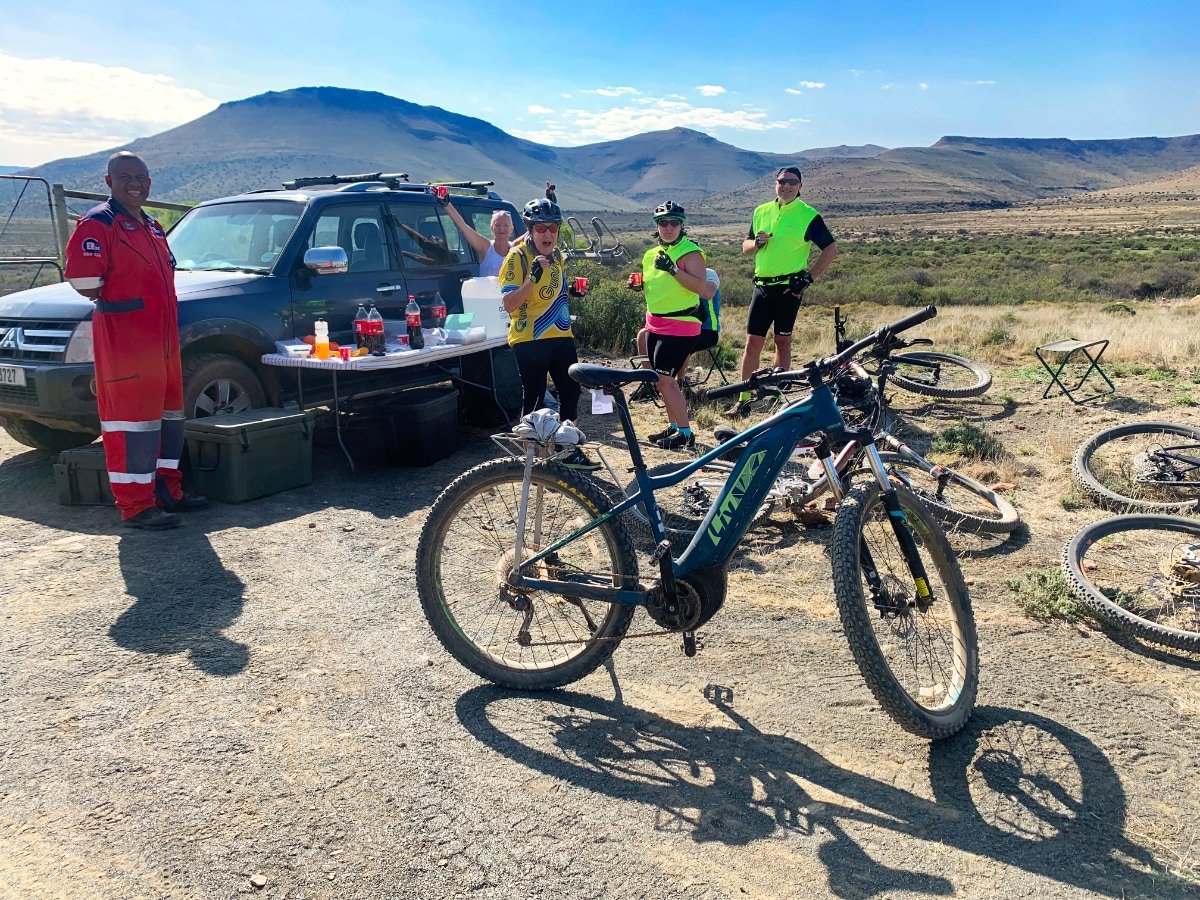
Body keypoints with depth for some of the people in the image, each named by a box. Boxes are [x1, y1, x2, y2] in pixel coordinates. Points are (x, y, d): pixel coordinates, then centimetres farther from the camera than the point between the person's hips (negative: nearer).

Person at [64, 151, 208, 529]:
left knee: (169, 415, 14)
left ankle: (167, 490, 25)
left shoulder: (152, 227, 19)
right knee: (133, 420, -7)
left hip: (162, 338, 9)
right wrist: (116, 298, -4)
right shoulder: (98, 224, -7)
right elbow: (83, 281, -18)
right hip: (124, 339, -9)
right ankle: (136, 506, -2)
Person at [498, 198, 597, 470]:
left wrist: (574, 291, 11)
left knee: (570, 391, 10)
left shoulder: (557, 256, 11)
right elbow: (509, 304, -21)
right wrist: (533, 278, -31)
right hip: (529, 339, -7)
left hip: (561, 336, 7)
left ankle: (568, 449, 24)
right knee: (534, 399, -3)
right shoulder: (517, 256, -11)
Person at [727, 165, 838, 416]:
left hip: (788, 288, -4)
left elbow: (831, 249, -3)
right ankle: (743, 398, 7)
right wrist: (757, 243, -6)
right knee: (752, 342, 2)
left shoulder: (808, 215, -3)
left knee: (782, 342, 4)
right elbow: (745, 247, 18)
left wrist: (808, 278, -9)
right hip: (762, 286, 4)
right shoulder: (762, 212, 11)